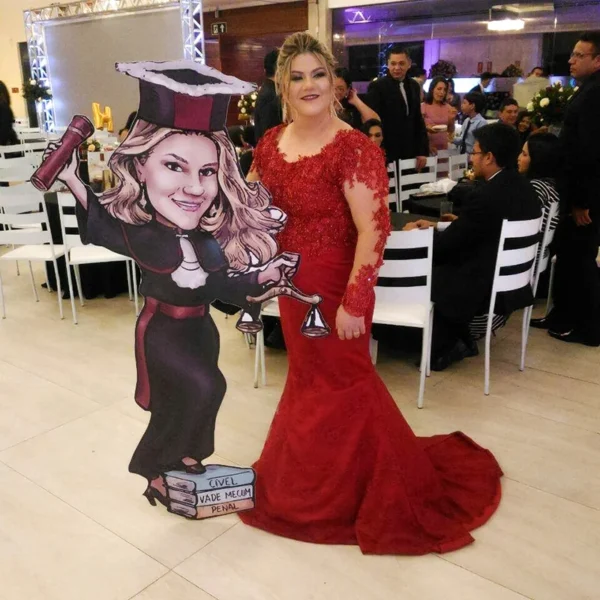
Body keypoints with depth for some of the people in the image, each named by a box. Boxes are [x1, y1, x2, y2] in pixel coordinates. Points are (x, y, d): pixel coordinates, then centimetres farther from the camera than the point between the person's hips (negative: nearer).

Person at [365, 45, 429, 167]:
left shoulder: (414, 86, 13)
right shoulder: (377, 86, -6)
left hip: (410, 153, 6)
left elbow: (418, 119, 17)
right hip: (386, 154, -5)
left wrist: (423, 151, 10)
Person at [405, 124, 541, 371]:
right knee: (442, 266, 21)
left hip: (486, 289, -9)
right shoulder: (524, 188, 3)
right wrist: (461, 221, 12)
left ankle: (443, 349, 19)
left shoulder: (486, 196, -24)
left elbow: (445, 245, -15)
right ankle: (459, 341, 22)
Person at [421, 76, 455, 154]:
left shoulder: (448, 107, 5)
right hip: (427, 148, -4)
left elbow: (451, 131, 10)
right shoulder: (423, 107, -7)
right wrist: (426, 129, -22)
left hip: (443, 148, 4)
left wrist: (452, 119, -7)